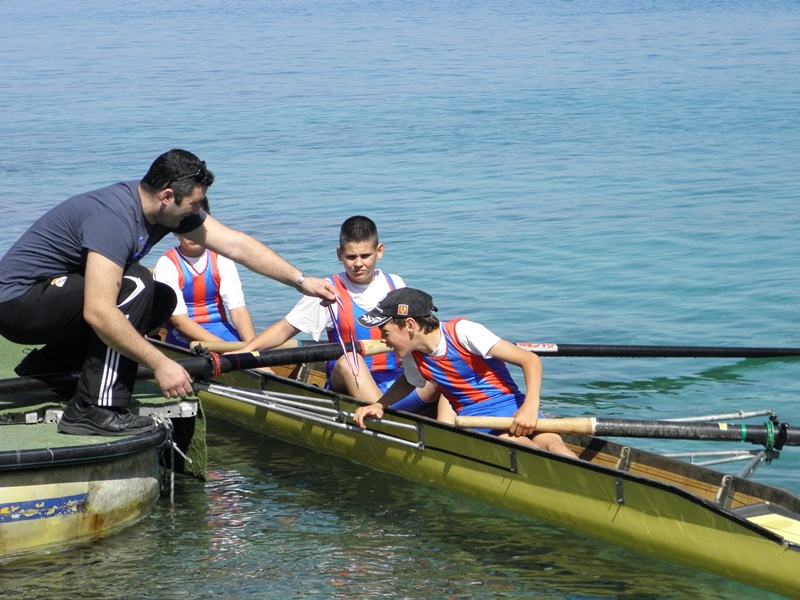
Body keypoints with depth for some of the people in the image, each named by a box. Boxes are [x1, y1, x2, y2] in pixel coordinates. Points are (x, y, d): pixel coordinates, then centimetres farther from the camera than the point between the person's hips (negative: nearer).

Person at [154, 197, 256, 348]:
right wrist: (222, 346, -27)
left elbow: (238, 308, -6)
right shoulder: (167, 265, -7)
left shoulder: (221, 261, 4)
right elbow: (179, 319, -15)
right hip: (183, 336, -4)